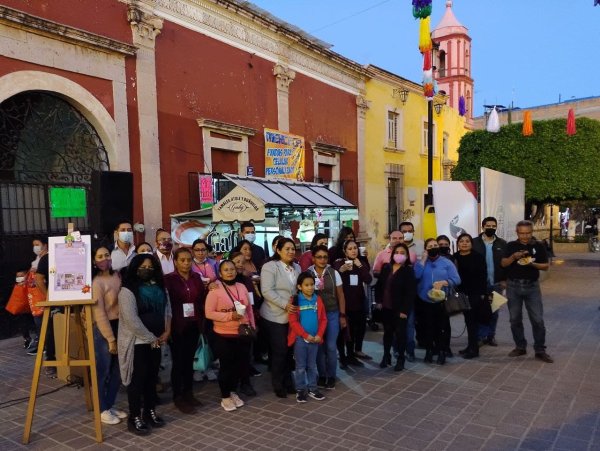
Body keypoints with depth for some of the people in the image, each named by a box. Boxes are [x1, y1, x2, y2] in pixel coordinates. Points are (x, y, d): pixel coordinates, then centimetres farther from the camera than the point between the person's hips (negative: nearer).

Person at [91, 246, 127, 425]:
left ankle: (110, 405, 29)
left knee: (118, 371, 14)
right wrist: (110, 339, -14)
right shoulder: (96, 282, -13)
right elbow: (99, 313, -15)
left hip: (119, 326, 7)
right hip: (102, 329, -7)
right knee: (103, 371, 5)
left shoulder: (117, 276, 5)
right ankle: (102, 410, 20)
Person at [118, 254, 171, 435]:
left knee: (152, 376, 14)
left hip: (156, 341, 6)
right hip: (137, 342, -6)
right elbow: (131, 320, -19)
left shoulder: (159, 287, 10)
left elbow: (167, 310, 12)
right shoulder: (128, 290, -13)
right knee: (137, 379, 0)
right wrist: (150, 338, -15)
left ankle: (150, 412, 27)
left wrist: (167, 332, -3)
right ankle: (135, 418, 11)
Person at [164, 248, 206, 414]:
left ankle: (188, 393, 27)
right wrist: (168, 326, -16)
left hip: (194, 326, 4)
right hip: (177, 327, -4)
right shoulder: (169, 279, -8)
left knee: (189, 360, 14)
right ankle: (178, 397, 16)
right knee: (178, 362, 4)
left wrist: (201, 319, 4)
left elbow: (202, 299, 11)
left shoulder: (196, 277, 6)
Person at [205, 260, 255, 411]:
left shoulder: (242, 287, 4)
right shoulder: (215, 290, -11)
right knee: (226, 366, 6)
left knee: (242, 364, 13)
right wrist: (230, 316, -21)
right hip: (224, 336, -5)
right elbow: (209, 313, -14)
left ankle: (233, 392, 34)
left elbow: (249, 309, 12)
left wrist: (252, 327, 10)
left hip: (243, 334, 5)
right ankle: (225, 397, 24)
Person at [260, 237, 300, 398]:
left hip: (292, 316, 6)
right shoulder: (270, 267, -11)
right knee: (279, 351, 0)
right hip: (275, 316, -6)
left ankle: (288, 381, 27)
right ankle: (278, 385, 17)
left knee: (289, 350, 12)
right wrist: (285, 305, -23)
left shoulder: (297, 267, 11)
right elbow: (267, 291, -19)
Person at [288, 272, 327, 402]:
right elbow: (293, 321, -12)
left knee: (312, 365, 14)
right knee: (300, 366, 6)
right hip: (300, 338, -3)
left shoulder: (318, 300, 3)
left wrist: (319, 335, -8)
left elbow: (323, 319, 4)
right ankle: (300, 390, 18)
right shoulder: (296, 300, -9)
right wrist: (306, 335, -14)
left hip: (315, 338, 4)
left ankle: (312, 388, 25)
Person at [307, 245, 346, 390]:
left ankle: (331, 377, 19)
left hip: (332, 314, 0)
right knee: (319, 346, 7)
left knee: (331, 347, 1)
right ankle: (321, 376, 25)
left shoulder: (334, 273, -2)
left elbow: (340, 296, 4)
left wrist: (342, 315, 4)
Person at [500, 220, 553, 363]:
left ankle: (540, 350, 8)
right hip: (513, 286, 1)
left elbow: (546, 266, -1)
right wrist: (514, 257, -22)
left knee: (537, 319, -2)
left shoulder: (539, 246, 0)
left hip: (532, 286, -1)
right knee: (515, 319, 8)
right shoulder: (511, 246, 2)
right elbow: (503, 264, -4)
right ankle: (520, 347, 21)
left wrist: (532, 264, -19)